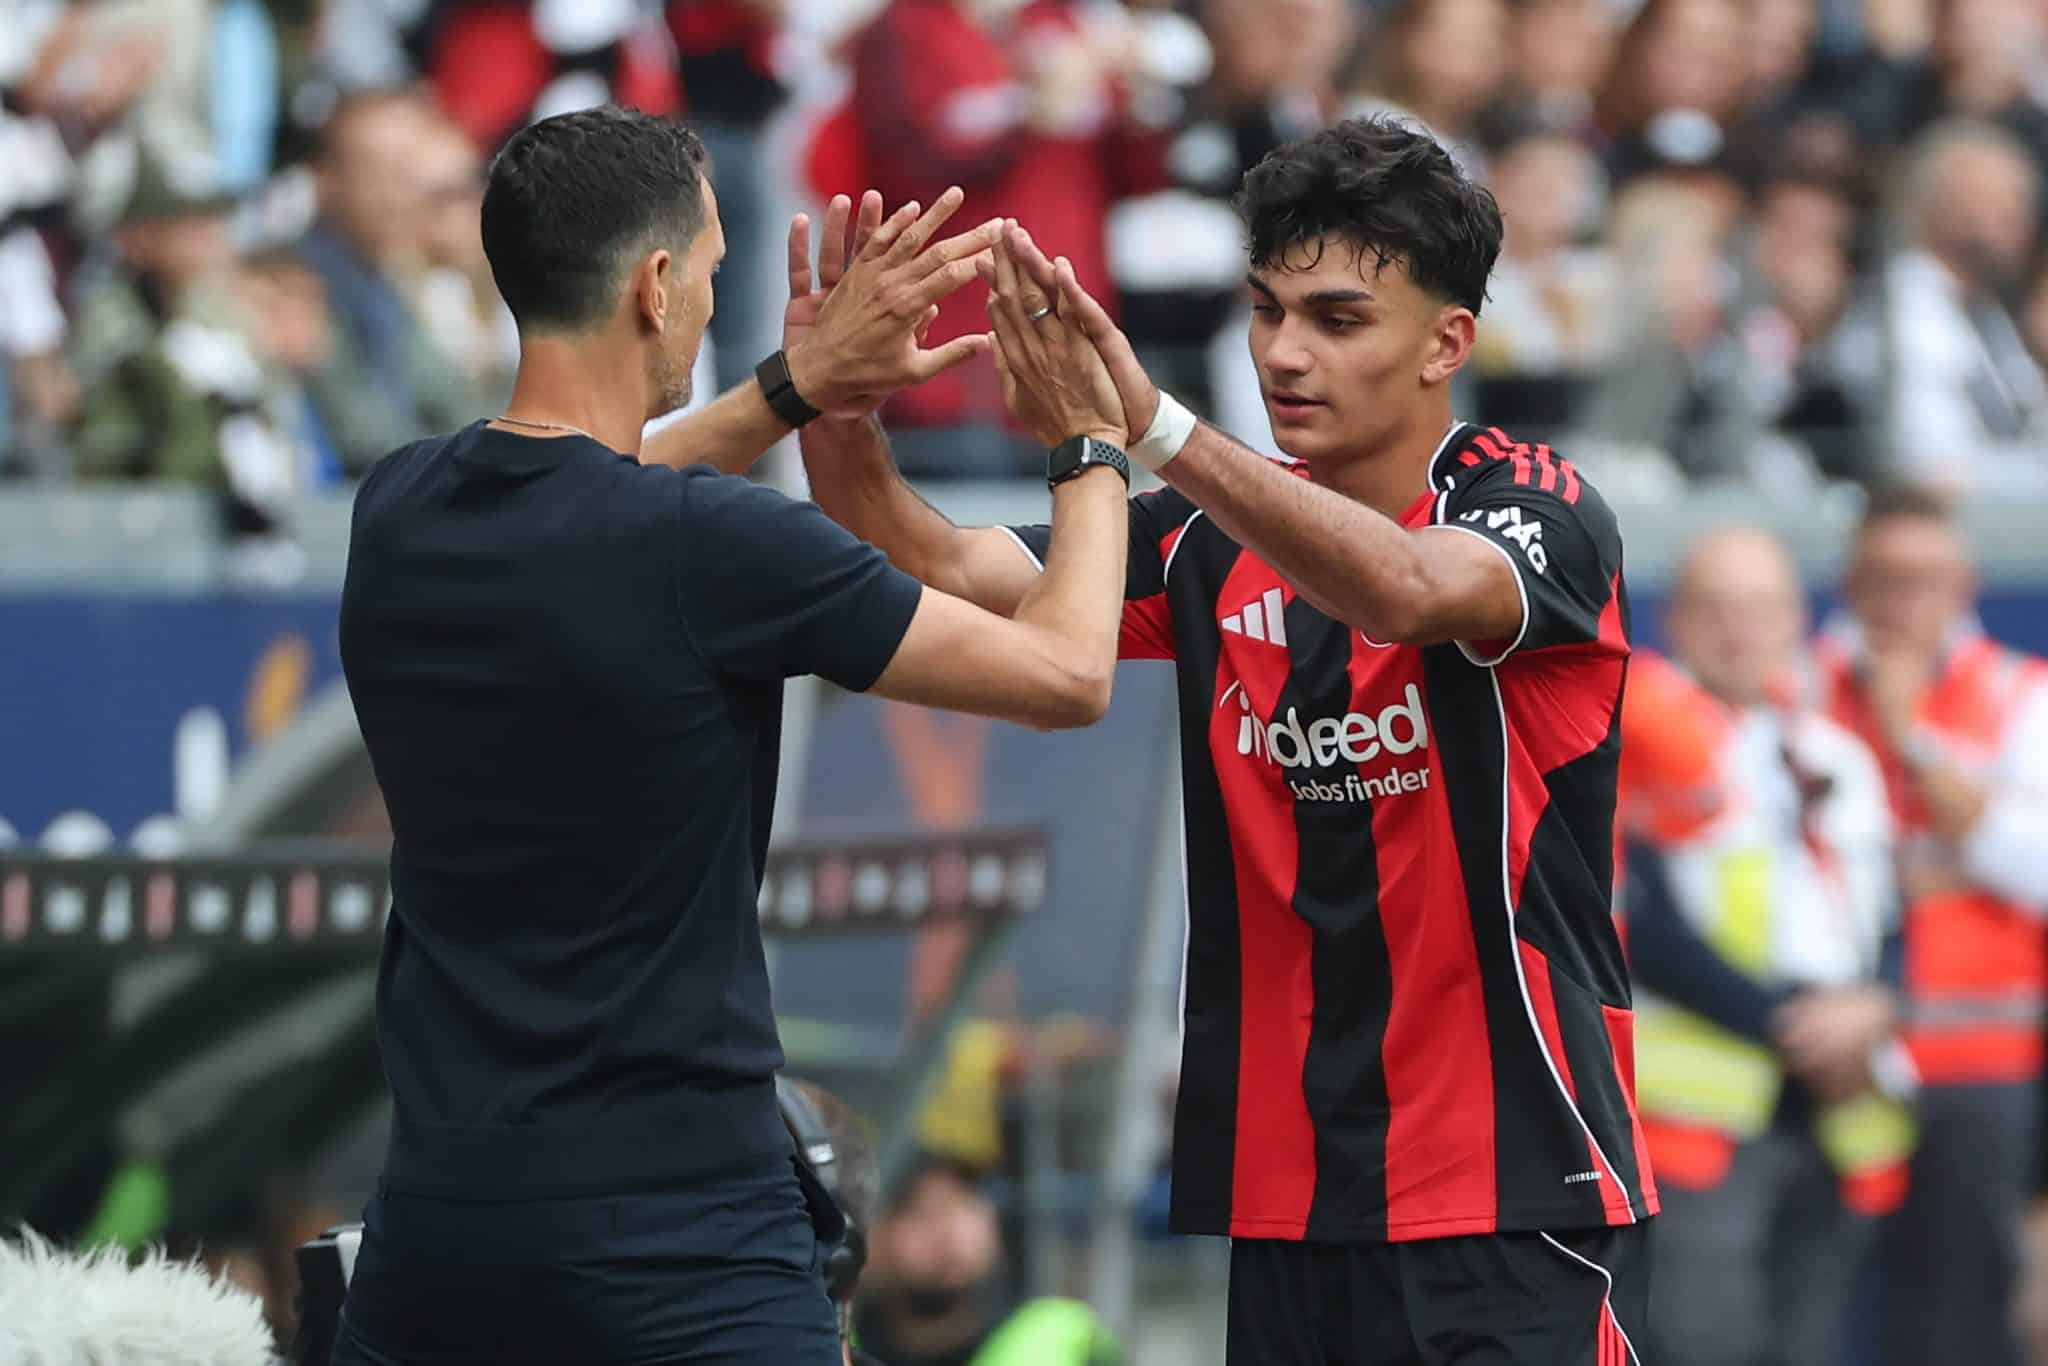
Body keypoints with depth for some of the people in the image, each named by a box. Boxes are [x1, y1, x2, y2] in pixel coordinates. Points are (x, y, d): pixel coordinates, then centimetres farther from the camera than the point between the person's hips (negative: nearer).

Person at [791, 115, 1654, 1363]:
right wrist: (839, 410, -22)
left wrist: (1156, 426, -43)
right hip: (1286, 1206, 5)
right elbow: (948, 578, -1)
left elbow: (1404, 591, -31)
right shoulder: (1214, 539, 7)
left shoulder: (1541, 512, -9)